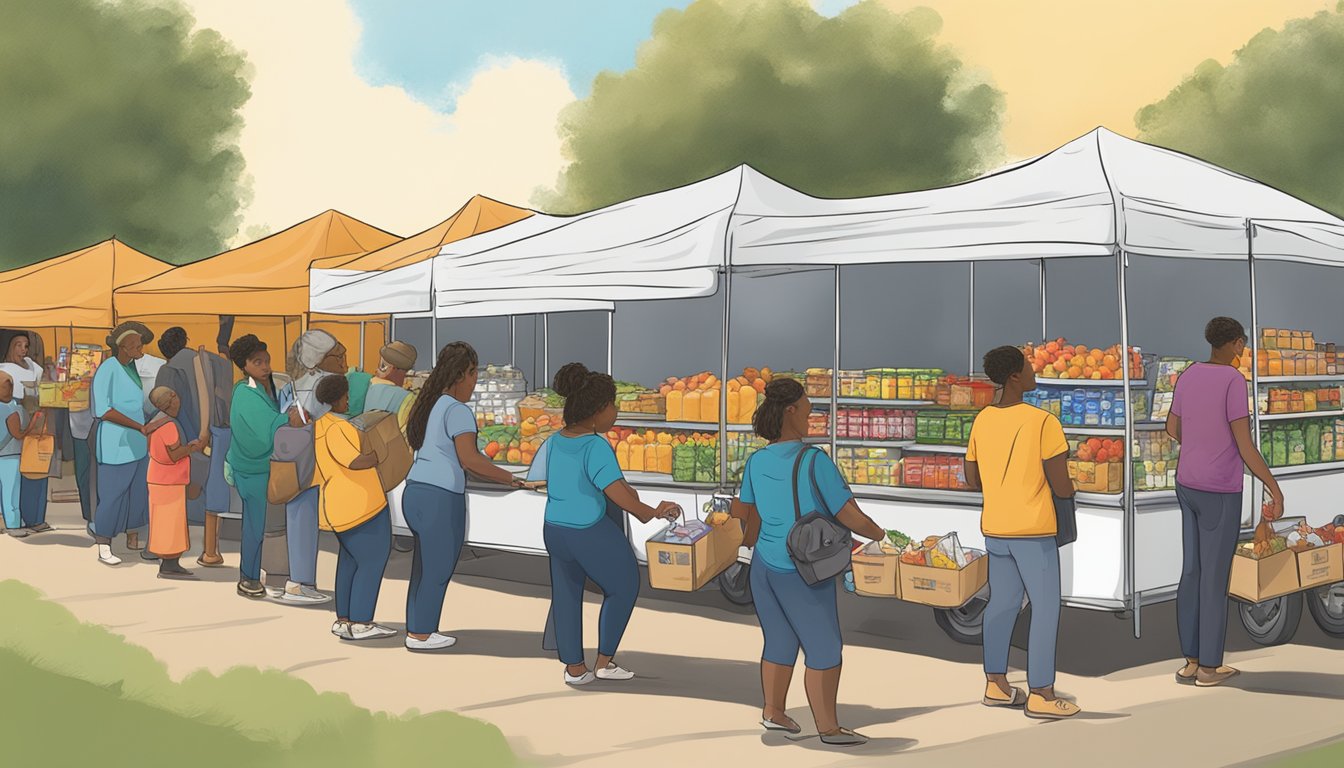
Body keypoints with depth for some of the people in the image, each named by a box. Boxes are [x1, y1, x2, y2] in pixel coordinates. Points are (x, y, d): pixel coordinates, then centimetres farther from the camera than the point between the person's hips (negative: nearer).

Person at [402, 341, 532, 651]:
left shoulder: (428, 405, 15)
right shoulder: (457, 411, -12)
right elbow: (469, 458, -19)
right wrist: (509, 479, -12)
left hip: (415, 492, 9)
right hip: (441, 498, -9)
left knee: (424, 566, 16)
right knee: (438, 569, 2)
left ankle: (415, 630, 22)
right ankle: (420, 634, 8)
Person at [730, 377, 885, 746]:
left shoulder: (757, 462, 1)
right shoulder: (814, 461, -19)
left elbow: (745, 517, 15)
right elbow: (850, 517, -18)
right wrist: (877, 533, 1)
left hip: (765, 566, 7)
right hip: (804, 574, -7)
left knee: (779, 642, 19)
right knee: (824, 648, 4)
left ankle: (773, 711, 29)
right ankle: (829, 728, 9)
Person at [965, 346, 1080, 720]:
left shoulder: (982, 421, 3)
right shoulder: (1044, 422, -16)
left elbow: (972, 479, 11)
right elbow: (1062, 486, -15)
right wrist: (1068, 488, 7)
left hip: (994, 528, 7)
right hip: (1034, 531, -7)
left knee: (1002, 603, 16)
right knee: (1046, 608, 2)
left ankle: (996, 684, 22)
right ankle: (1041, 695, 4)